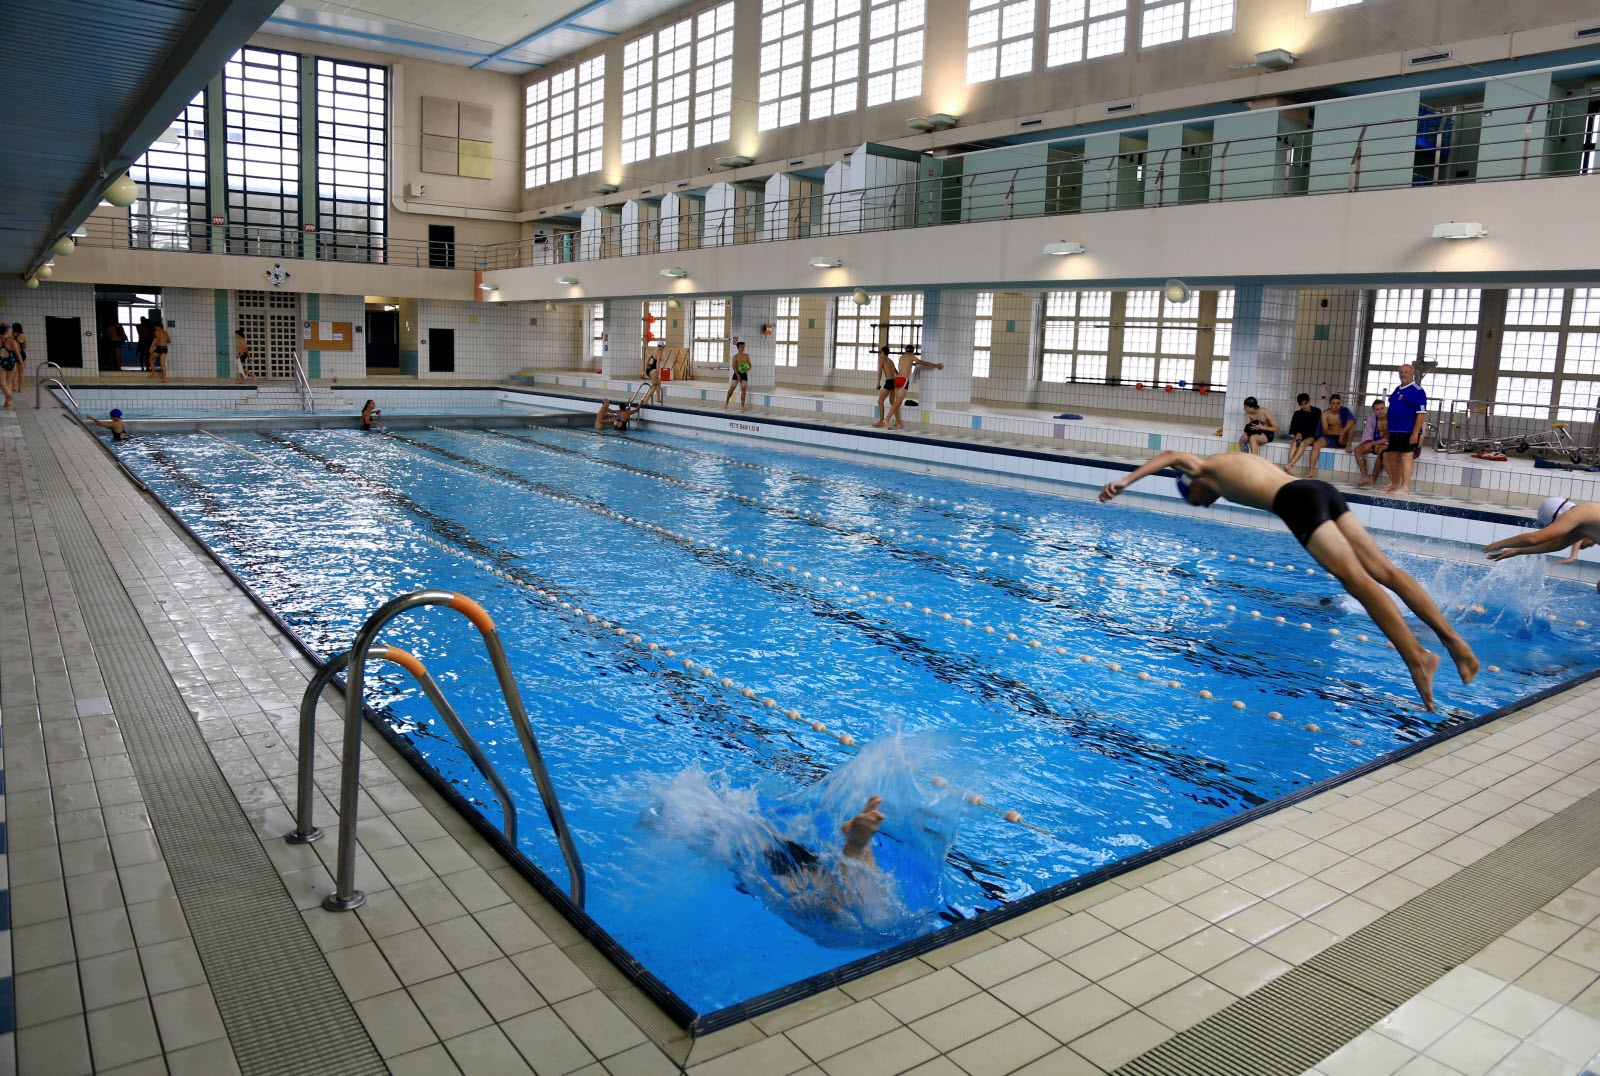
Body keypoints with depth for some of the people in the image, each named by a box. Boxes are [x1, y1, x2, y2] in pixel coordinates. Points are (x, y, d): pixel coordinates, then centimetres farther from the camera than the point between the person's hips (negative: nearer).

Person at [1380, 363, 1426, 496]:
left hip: (1409, 432, -8)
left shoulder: (1417, 391, -9)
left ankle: (1405, 487, -11)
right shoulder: (1397, 390, 16)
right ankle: (1394, 484, 24)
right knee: (1392, 457, 12)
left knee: (1406, 457, -10)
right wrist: (1389, 430, 20)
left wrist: (1415, 433, -20)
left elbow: (1421, 413, -15)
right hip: (1395, 431, 8)